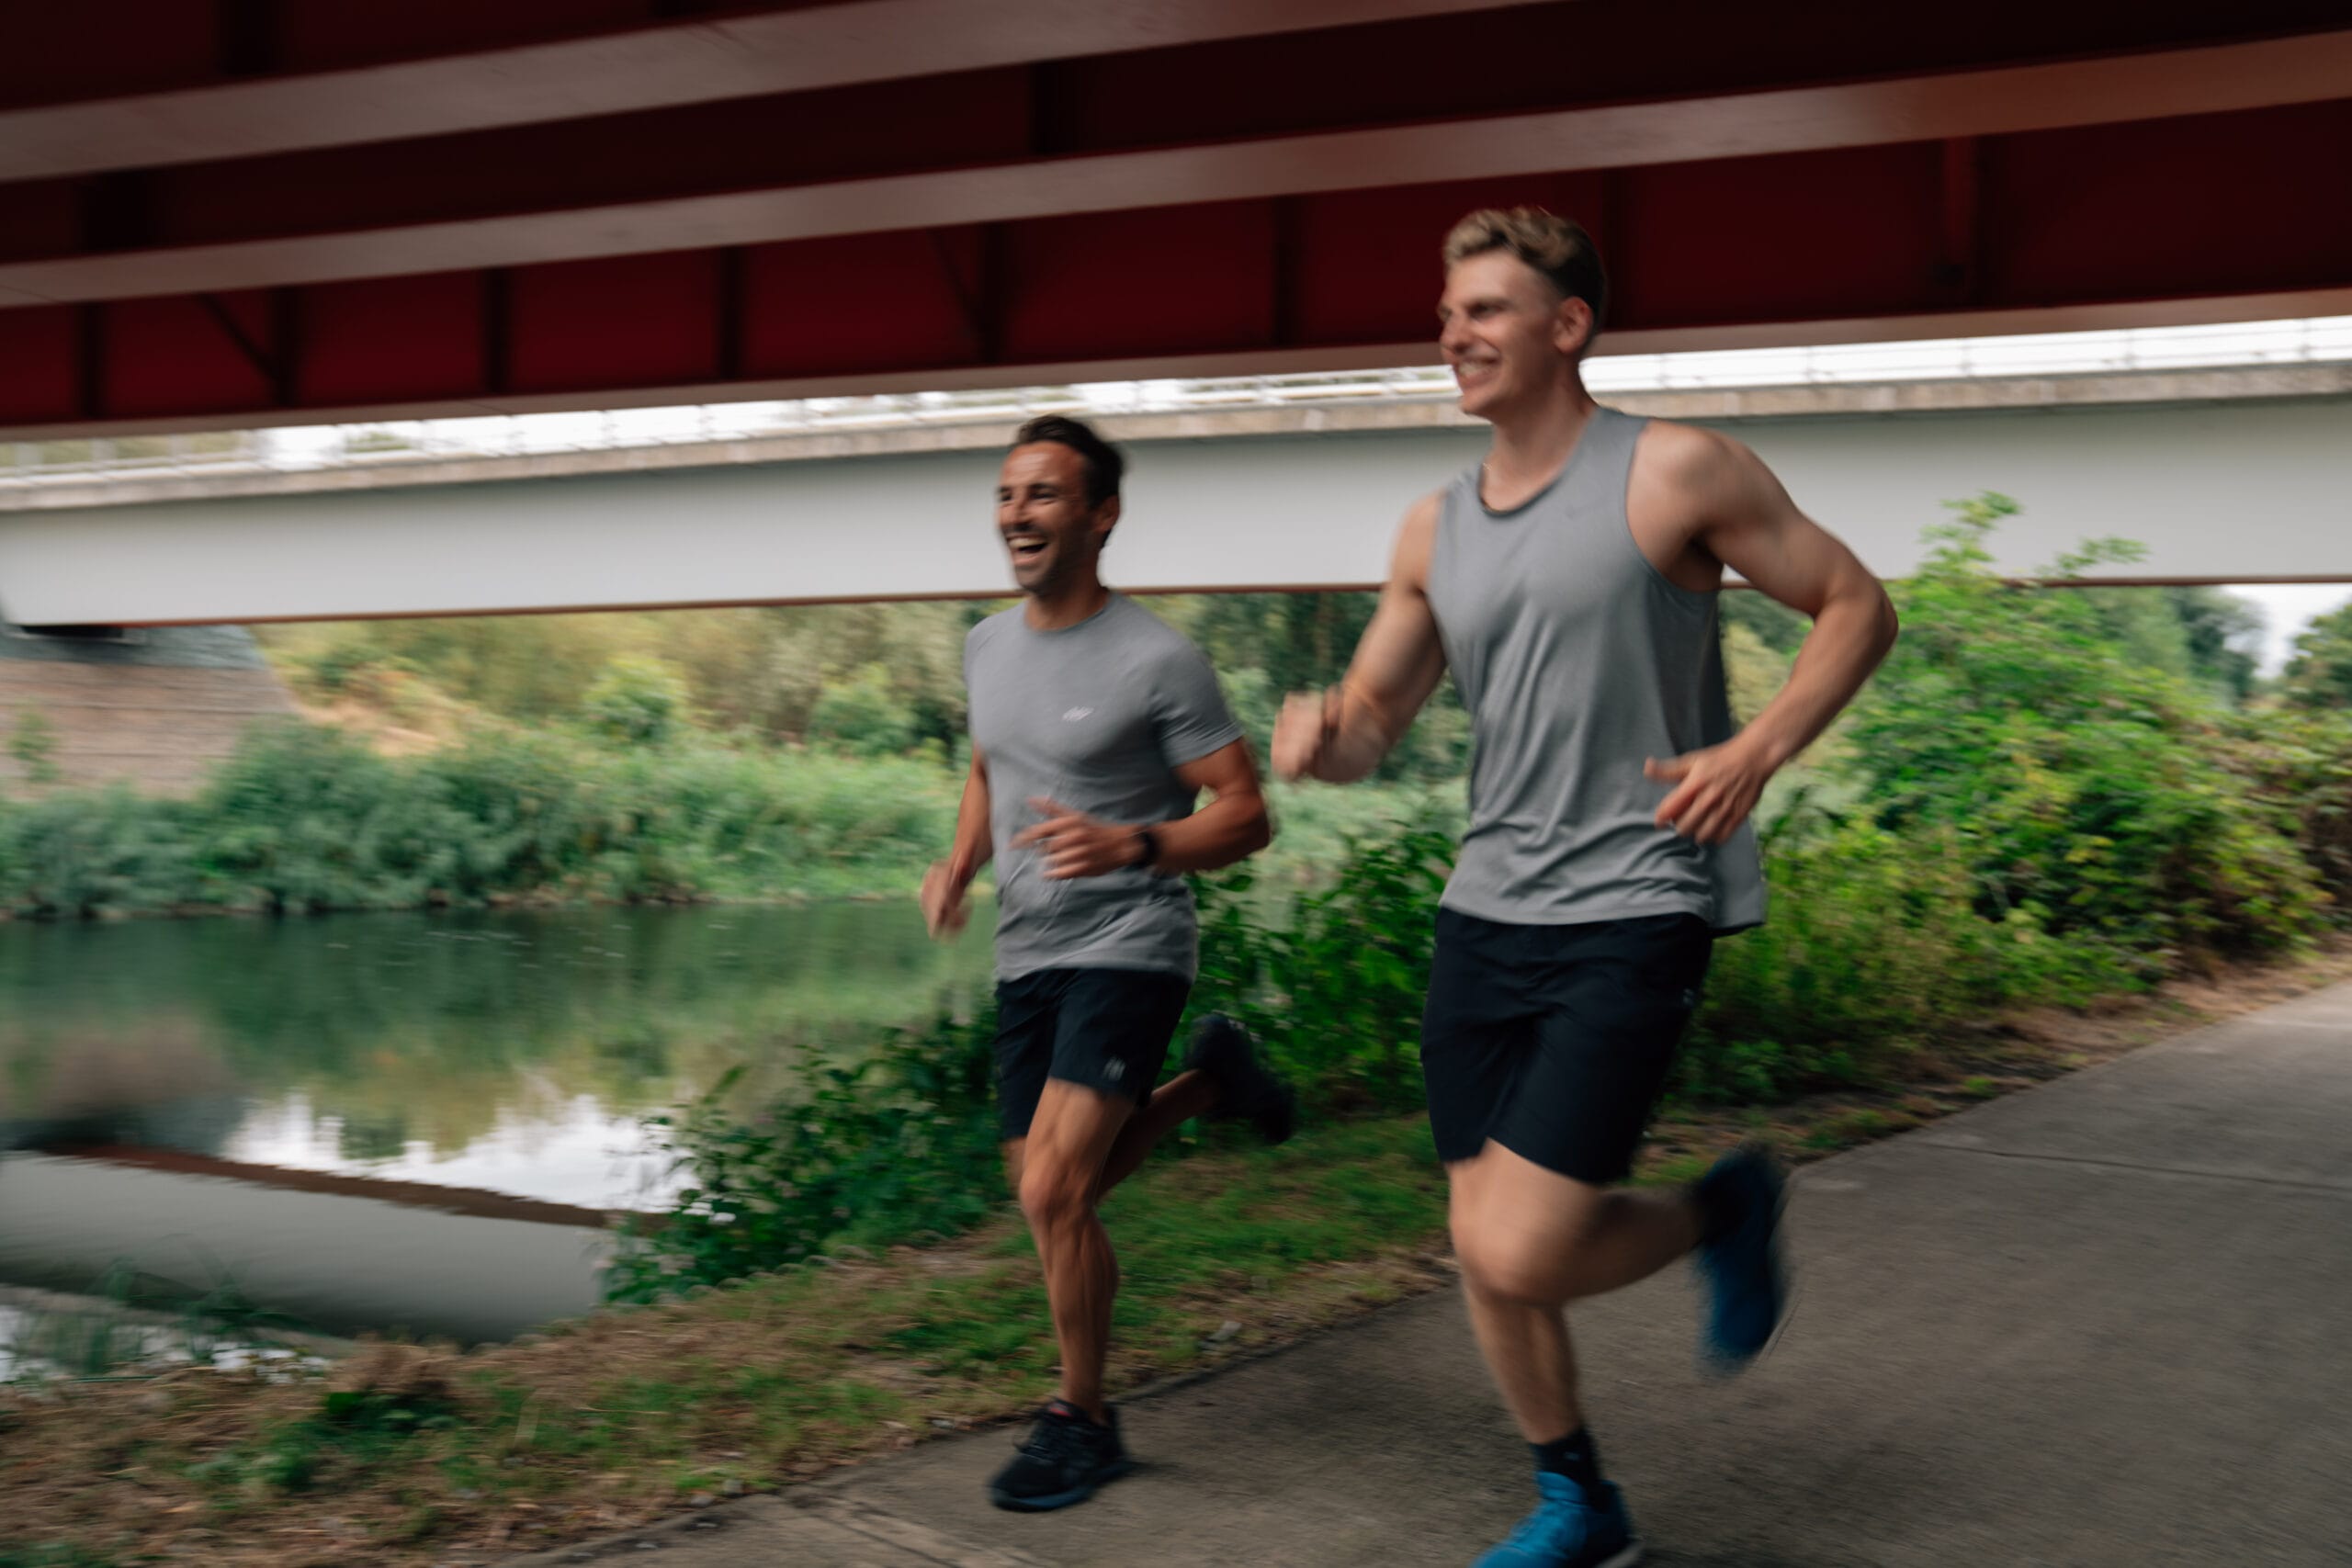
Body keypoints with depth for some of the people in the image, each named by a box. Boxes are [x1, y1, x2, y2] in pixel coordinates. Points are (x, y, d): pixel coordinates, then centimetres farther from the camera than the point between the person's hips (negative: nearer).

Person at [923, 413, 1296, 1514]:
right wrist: (958, 867, 4)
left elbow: (1245, 815, -11)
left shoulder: (1157, 660, -13)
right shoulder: (988, 645, 8)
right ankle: (1205, 1080, 36)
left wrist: (1131, 846, -28)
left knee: (1052, 1192, -17)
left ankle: (1083, 1422, 5)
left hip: (1126, 948, -7)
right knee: (1052, 1203, 14)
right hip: (1026, 957, 7)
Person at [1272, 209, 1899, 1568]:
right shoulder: (1436, 530, 10)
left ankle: (1726, 1212, 17)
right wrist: (1321, 732, -11)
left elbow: (1858, 606, 0)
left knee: (1521, 1254, -14)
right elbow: (1371, 726, 13)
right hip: (1487, 912, 6)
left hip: (1631, 914, -6)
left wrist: (1756, 752, -15)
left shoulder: (1674, 473, -6)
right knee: (1485, 1248, 11)